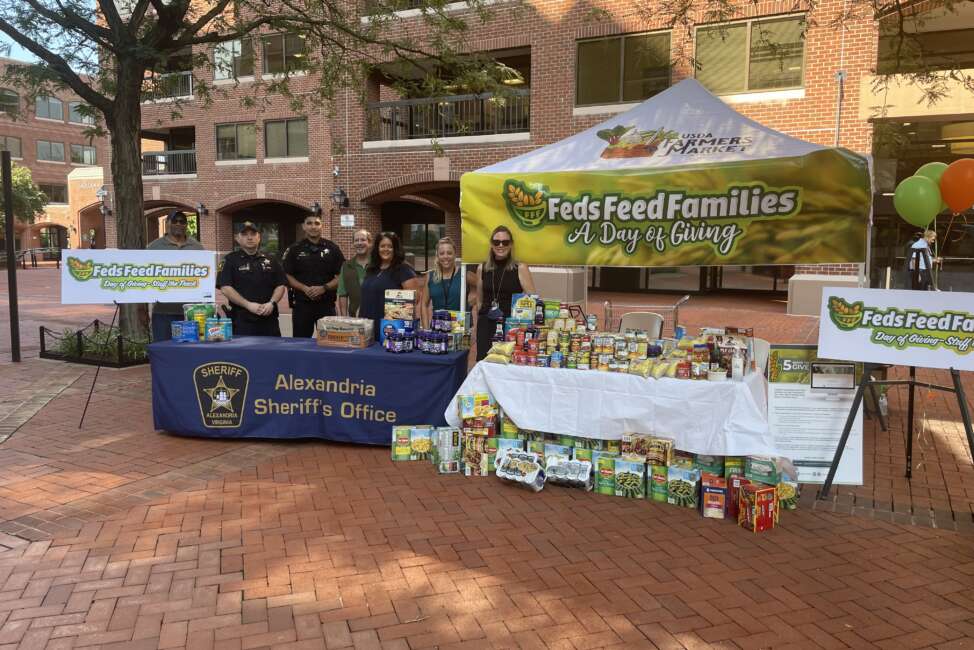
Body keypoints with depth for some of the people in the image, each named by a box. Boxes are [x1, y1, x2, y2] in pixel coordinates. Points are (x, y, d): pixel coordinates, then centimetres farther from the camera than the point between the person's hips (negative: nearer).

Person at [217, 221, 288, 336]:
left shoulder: (270, 261, 14)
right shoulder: (230, 260, 4)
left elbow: (281, 285, 11)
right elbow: (225, 287, -6)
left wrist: (272, 303, -8)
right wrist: (248, 304, -15)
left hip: (269, 319, 3)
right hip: (241, 319, -3)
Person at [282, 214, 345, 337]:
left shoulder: (332, 248, 4)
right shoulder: (294, 249, 4)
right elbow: (287, 276, 2)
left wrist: (324, 288, -14)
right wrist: (304, 288, -14)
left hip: (327, 304, 0)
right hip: (302, 304, 0)